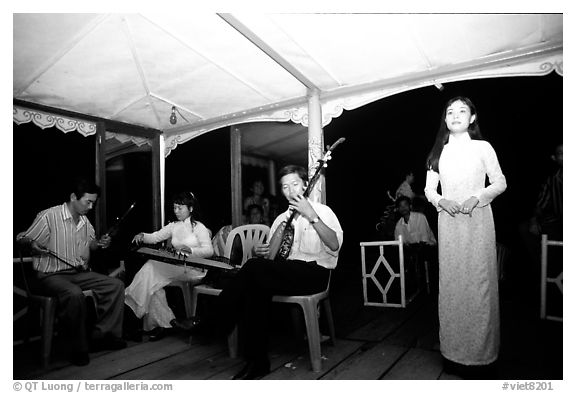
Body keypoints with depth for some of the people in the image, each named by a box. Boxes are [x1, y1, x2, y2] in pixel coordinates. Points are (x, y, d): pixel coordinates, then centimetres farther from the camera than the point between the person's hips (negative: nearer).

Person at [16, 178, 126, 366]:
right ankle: (78, 348, -19)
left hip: (79, 273, 7)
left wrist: (100, 243, 0)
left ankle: (102, 336, -2)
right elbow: (22, 239, -7)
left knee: (116, 285, -9)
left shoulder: (84, 220, 12)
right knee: (74, 294, -37)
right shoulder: (48, 216, -11)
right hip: (51, 275, -7)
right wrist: (31, 244, -31)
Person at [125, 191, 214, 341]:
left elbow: (209, 251, -12)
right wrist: (142, 236, -16)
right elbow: (155, 237, 4)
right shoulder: (173, 226, 17)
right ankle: (166, 321, -11)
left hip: (194, 270, -6)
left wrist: (190, 250, -27)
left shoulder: (198, 227, 0)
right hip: (176, 268, 6)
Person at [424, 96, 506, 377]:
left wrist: (477, 197, -13)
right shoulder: (439, 152, 10)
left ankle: (482, 353, 14)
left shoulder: (483, 147, 4)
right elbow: (429, 189, 10)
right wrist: (442, 201, -10)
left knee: (479, 282, 0)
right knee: (451, 284, 4)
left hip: (478, 220, -2)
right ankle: (454, 351, 15)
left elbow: (500, 183, 4)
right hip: (448, 223, 2)